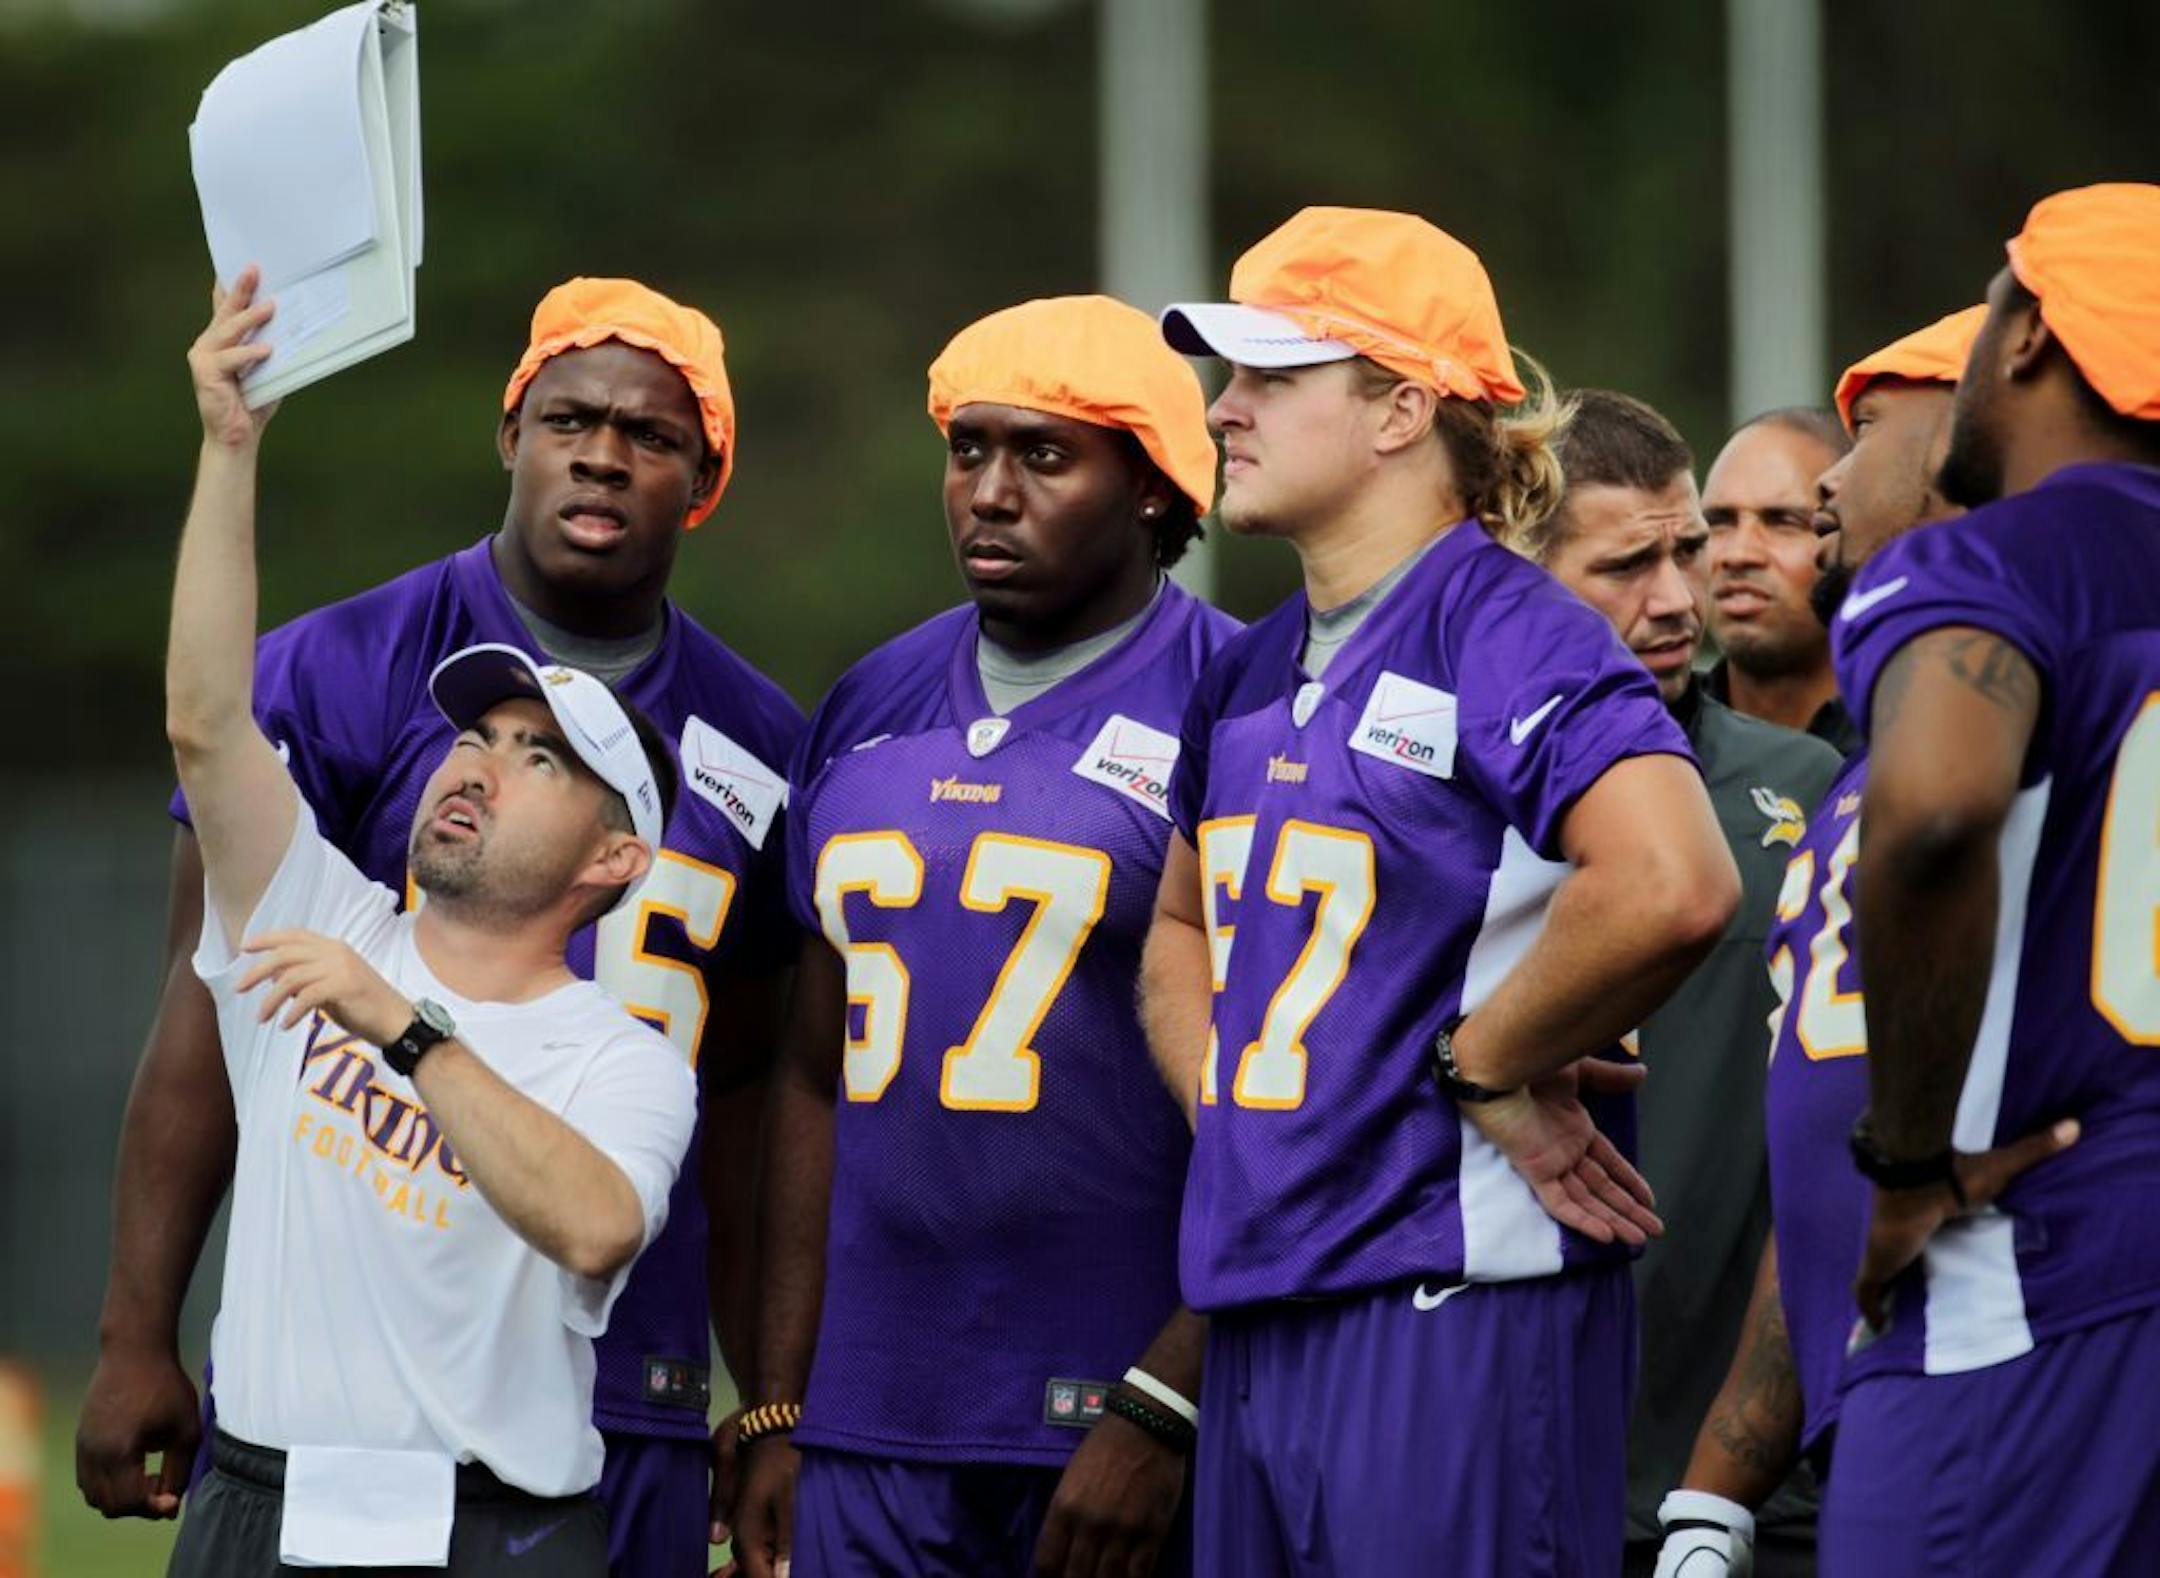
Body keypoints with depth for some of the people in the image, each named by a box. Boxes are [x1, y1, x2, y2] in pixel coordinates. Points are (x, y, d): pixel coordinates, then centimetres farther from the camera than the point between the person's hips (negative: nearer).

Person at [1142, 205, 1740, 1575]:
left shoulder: (1510, 635, -11)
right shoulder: (1251, 676, 16)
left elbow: (1673, 889, -27)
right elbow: (1183, 930, 32)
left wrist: (1481, 1069, -15)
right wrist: (1223, 1105, 12)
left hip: (1453, 1307, -9)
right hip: (1260, 1318, 9)